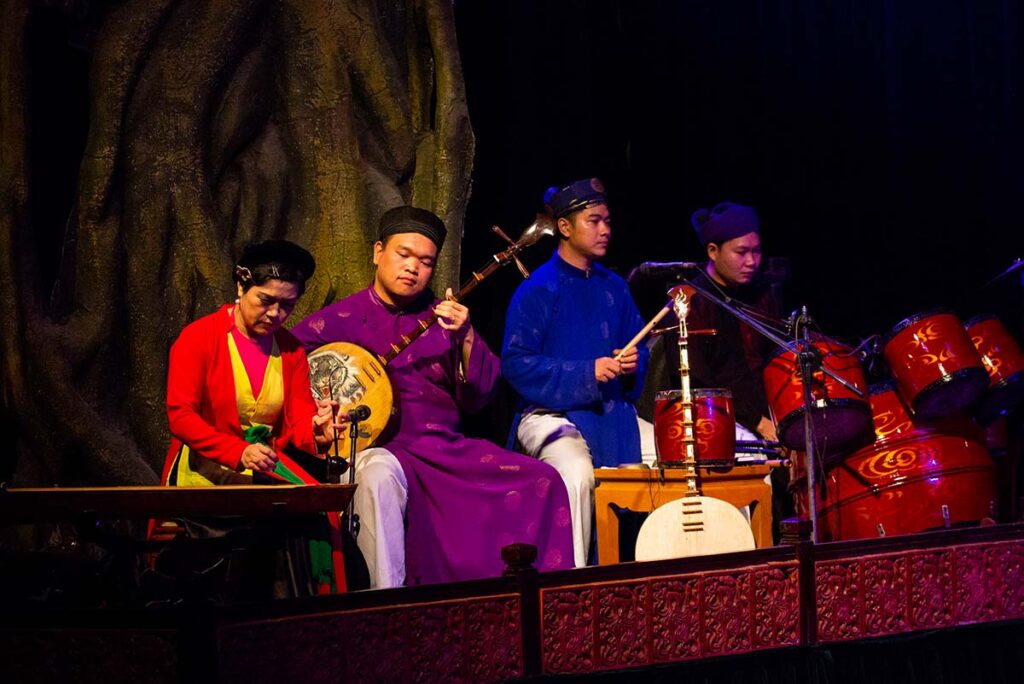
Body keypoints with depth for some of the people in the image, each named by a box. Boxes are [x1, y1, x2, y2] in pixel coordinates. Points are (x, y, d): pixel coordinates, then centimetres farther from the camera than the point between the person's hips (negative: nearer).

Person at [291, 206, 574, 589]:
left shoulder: (442, 317, 14)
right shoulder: (343, 319, 4)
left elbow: (477, 399, 7)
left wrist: (464, 339, -10)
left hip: (446, 448, 5)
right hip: (378, 448, -4)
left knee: (541, 483, -11)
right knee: (379, 475, -40)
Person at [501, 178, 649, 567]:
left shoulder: (614, 288, 13)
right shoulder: (537, 291, -6)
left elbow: (637, 348, 23)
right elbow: (516, 363, -12)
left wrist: (632, 365, -3)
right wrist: (587, 373, -19)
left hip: (612, 415, 6)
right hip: (552, 414, -6)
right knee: (577, 474, -34)